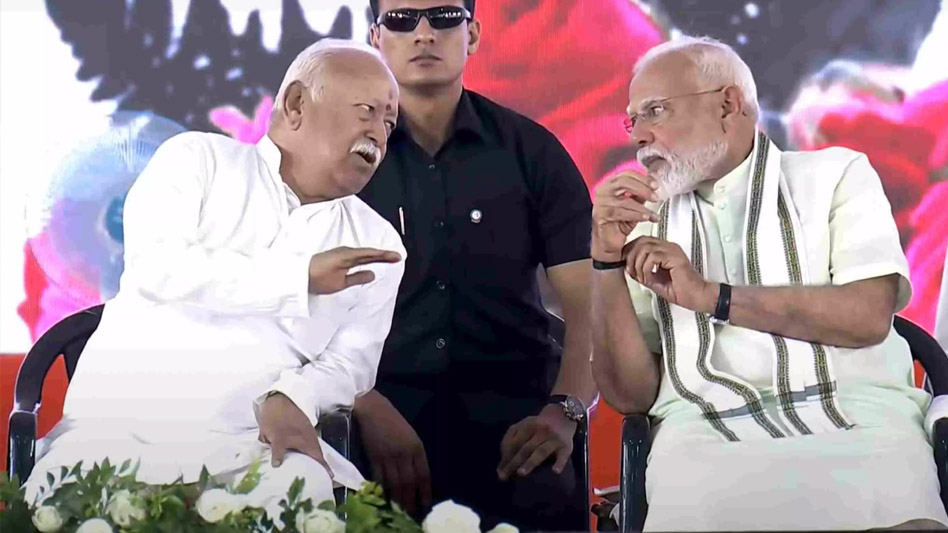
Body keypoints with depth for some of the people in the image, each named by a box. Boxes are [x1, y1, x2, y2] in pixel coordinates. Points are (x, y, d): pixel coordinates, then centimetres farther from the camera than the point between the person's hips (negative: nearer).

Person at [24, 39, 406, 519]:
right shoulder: (199, 159, 7)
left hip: (257, 443, 2)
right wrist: (300, 277, -14)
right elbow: (154, 265, -10)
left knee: (312, 490, -31)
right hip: (123, 423, -2)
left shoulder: (377, 244, 15)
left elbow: (351, 359, 7)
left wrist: (295, 400, -15)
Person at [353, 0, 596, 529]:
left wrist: (564, 411, -16)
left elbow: (589, 301, 2)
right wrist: (372, 412, -20)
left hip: (513, 404, 1)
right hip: (384, 403, -1)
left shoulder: (532, 150, 8)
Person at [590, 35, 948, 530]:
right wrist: (608, 263, -1)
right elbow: (630, 395, 11)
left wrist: (711, 296, -6)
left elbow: (869, 314, -4)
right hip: (706, 434, 1)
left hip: (855, 417, -1)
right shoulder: (647, 223, 20)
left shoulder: (835, 175, 14)